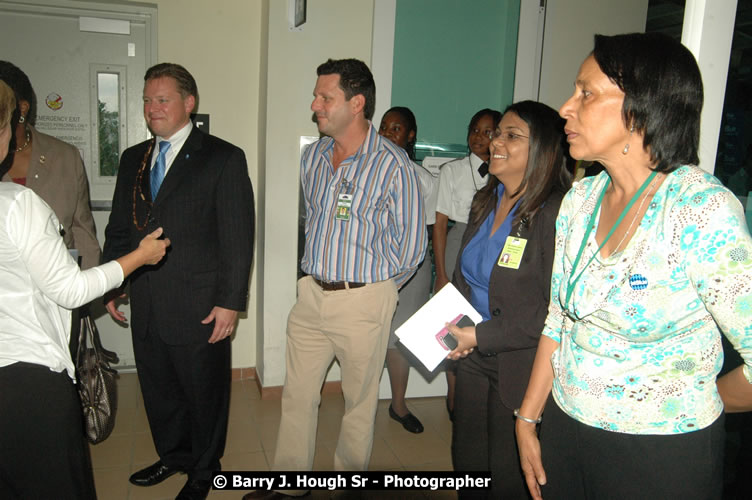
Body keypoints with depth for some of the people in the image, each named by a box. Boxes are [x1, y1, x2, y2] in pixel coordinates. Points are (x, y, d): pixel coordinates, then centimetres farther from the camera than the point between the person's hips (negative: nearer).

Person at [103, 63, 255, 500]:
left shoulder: (224, 158, -7)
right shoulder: (133, 159, 11)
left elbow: (238, 237, -11)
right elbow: (119, 229, 16)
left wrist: (230, 301, -14)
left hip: (198, 309, -5)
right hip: (146, 306, 6)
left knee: (205, 393, 11)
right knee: (159, 390, 19)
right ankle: (173, 455, 43)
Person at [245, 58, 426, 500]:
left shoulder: (391, 162, -13)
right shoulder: (313, 156, 6)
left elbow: (412, 241, -8)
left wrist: (374, 288, -1)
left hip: (364, 301, -5)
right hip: (312, 294, 6)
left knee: (359, 399, 11)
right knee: (297, 394, 14)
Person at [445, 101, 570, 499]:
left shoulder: (557, 212, -21)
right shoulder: (485, 202, 6)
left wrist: (482, 336, -19)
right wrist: (454, 326, 2)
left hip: (520, 367, -7)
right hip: (474, 356, 8)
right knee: (466, 458, 22)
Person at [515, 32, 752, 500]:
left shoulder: (704, 209, -21)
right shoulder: (581, 198, 0)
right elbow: (558, 321, 5)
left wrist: (692, 404, -5)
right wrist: (528, 419, 6)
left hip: (661, 457, -6)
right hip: (565, 429, 6)